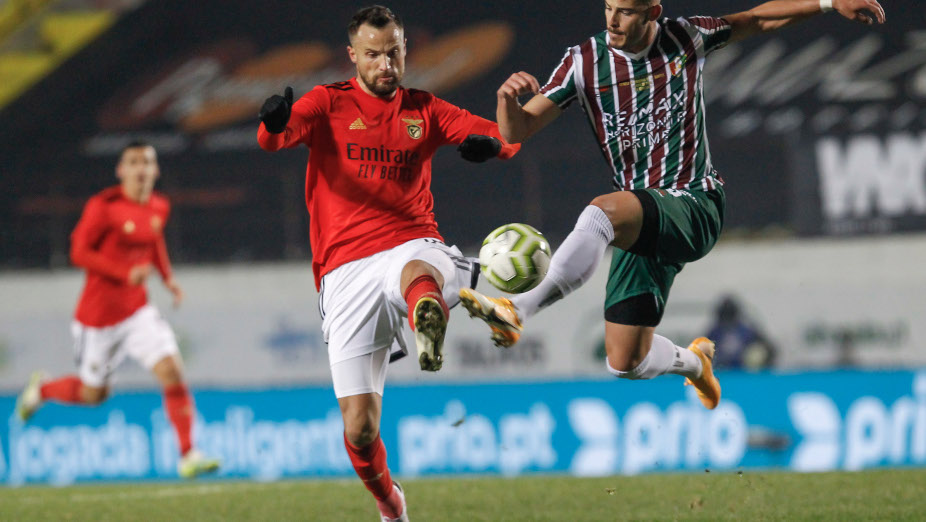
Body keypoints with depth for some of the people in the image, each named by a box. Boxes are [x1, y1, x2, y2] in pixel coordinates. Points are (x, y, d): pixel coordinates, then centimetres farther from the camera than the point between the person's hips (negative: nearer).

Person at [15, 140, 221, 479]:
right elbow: (79, 253, -17)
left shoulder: (159, 207, 3)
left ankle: (188, 456, -13)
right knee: (94, 394, 11)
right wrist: (126, 273, -27)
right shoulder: (104, 207, -17)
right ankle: (41, 389, 44)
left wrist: (168, 278, 8)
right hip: (98, 313, -4)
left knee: (171, 371, -16)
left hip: (137, 310, 4)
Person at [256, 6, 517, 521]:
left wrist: (490, 142, -19)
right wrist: (274, 123, -37)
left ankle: (429, 333, -77)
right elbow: (274, 138, -11)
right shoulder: (328, 103, 9)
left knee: (419, 273, -42)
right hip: (345, 270, 0)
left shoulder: (424, 110, 15)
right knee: (360, 428, -4)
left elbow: (506, 139, 7)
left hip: (412, 244, 0)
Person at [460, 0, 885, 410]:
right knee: (626, 365, 2)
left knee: (602, 211, -36)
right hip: (641, 227, 4)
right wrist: (508, 98, -26)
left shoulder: (686, 38, 1)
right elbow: (516, 131, -3)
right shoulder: (584, 61, 0)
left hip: (695, 209, -4)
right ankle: (693, 361, 38)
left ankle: (520, 308, -46)